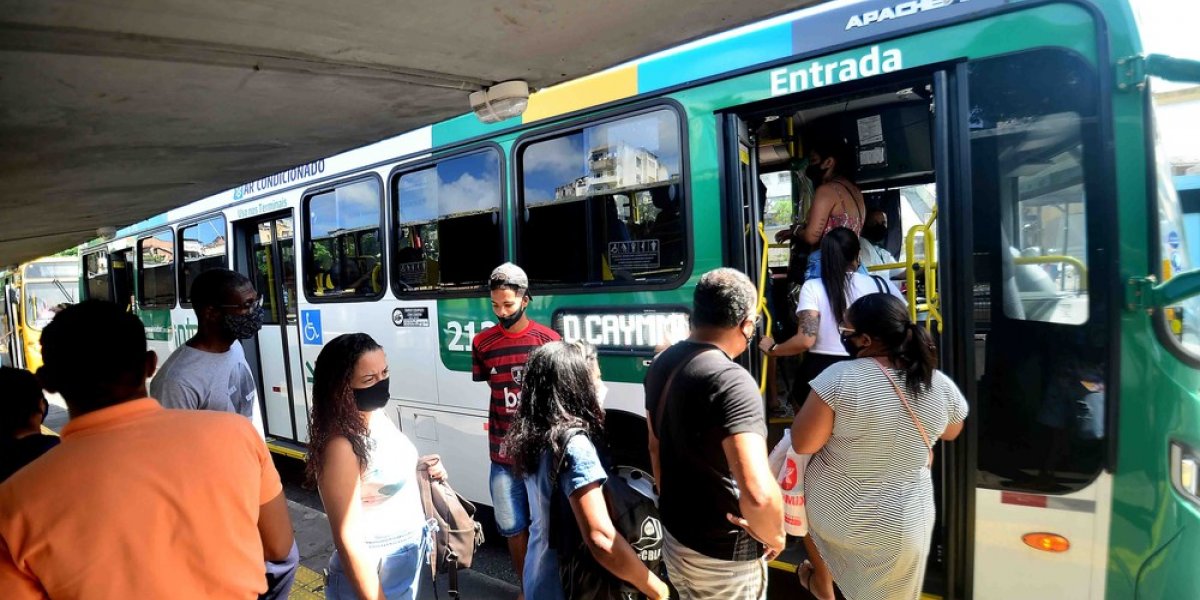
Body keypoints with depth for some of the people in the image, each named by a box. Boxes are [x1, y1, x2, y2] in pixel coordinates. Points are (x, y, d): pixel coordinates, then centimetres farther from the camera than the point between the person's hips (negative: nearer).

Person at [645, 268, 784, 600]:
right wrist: (774, 535, -19)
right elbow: (758, 493, -39)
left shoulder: (662, 364, -2)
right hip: (722, 555, -7)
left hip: (673, 536, 7)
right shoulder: (731, 380, -29)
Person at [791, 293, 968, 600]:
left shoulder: (840, 378, -24)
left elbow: (802, 444, -18)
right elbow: (951, 433, 11)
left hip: (834, 512, -2)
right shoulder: (942, 386, -10)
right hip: (902, 526, 2)